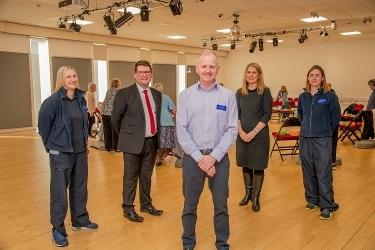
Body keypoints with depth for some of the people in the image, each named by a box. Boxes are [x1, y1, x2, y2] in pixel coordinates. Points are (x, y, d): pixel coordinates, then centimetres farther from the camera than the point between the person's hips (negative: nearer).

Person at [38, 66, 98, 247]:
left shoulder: (81, 99, 2)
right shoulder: (52, 101, -15)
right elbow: (43, 125, -8)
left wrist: (83, 141, 13)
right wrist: (51, 145, 0)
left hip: (81, 152, 6)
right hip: (61, 153, -6)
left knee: (80, 188, 16)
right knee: (59, 192, 3)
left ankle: (80, 221, 33)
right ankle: (58, 230, 17)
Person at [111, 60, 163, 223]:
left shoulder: (157, 94, 8)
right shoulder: (125, 93, -9)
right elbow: (115, 117, -4)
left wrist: (157, 135, 12)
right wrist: (125, 135, 4)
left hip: (152, 141, 5)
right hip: (133, 142, -5)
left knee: (147, 176, 18)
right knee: (131, 177, 6)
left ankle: (146, 204, 33)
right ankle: (128, 209, 19)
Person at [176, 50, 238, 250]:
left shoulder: (228, 96, -2)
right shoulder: (185, 95, -2)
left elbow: (232, 130, -5)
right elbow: (181, 130, -5)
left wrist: (214, 156, -12)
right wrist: (199, 157, -11)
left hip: (219, 157, 0)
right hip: (192, 157, 0)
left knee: (221, 204, 13)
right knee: (190, 204, 13)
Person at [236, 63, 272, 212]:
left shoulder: (265, 91, -2)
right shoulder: (240, 92, 7)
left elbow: (267, 114, -8)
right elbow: (236, 114, 4)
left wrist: (254, 132, -15)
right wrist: (241, 132, -10)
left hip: (259, 135, -3)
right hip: (242, 135, 3)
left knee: (258, 166, 4)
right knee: (245, 164, 12)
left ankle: (256, 197, 17)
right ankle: (247, 193, 28)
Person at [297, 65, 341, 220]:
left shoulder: (329, 96, -6)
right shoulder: (303, 97, 5)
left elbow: (336, 117, 2)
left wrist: (325, 130, 8)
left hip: (322, 140, -4)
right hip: (305, 139, 4)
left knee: (324, 174, -2)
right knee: (308, 172, 12)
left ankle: (327, 206, 8)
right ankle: (312, 199, 28)